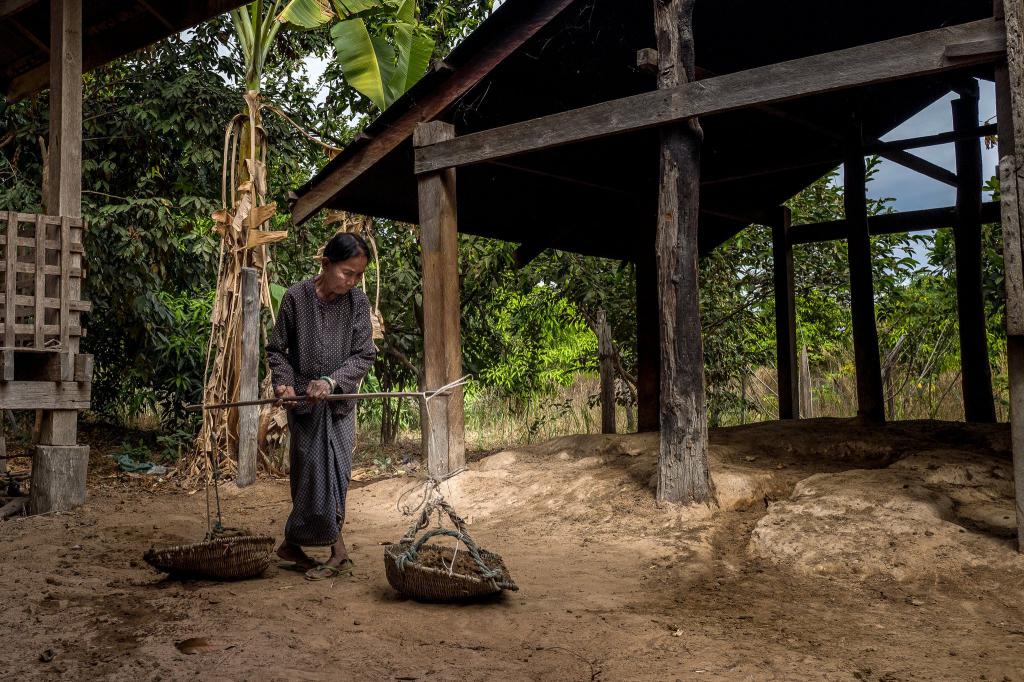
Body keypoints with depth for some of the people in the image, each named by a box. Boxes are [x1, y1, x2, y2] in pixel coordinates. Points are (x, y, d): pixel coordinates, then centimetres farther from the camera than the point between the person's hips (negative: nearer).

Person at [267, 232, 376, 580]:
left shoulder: (357, 301, -5)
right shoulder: (296, 297, -9)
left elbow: (364, 355, -7)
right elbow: (277, 349, 2)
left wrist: (331, 381, -21)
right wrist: (284, 382, -14)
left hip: (340, 400, 2)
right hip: (303, 400, -2)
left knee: (334, 472, 1)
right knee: (316, 470, -3)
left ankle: (294, 543, 15)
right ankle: (338, 552, 8)